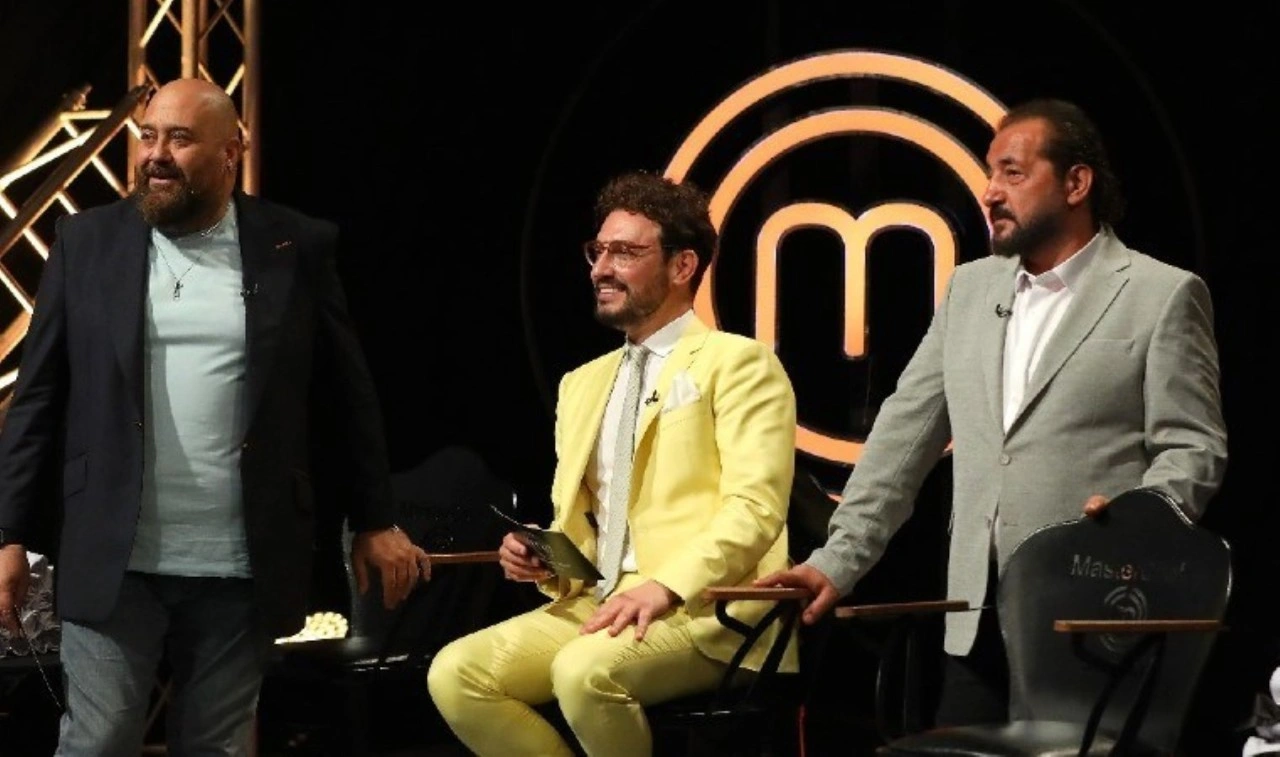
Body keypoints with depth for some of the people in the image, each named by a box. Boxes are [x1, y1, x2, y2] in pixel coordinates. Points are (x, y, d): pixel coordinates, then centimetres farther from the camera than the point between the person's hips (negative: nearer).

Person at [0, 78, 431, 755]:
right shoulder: (87, 242, 5)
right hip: (113, 560, 0)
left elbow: (346, 397, 9)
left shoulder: (297, 248, 3)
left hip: (241, 569, 0)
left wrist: (375, 522, 9)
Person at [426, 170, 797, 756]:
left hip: (705, 612, -7)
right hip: (594, 602, 7)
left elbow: (754, 506, -12)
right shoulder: (583, 383, 22)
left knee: (584, 671, -34)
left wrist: (667, 587, -25)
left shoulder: (737, 363, 0)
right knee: (456, 674, -15)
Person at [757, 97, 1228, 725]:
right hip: (978, 621, 5)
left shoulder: (1164, 295, 0)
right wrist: (838, 560, 8)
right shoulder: (970, 288, 17)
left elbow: (1192, 449, -4)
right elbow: (904, 435, 16)